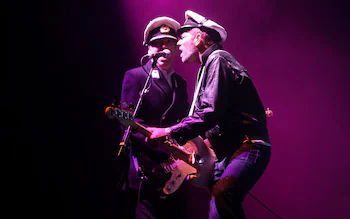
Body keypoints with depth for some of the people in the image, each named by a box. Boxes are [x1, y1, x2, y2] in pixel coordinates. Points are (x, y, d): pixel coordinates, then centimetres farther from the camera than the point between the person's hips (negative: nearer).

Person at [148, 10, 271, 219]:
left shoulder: (217, 60, -10)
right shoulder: (208, 65, 21)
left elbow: (211, 112, -22)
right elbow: (204, 112, 25)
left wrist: (169, 132, -20)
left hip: (247, 149, -11)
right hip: (229, 150, 11)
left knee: (221, 202, -30)